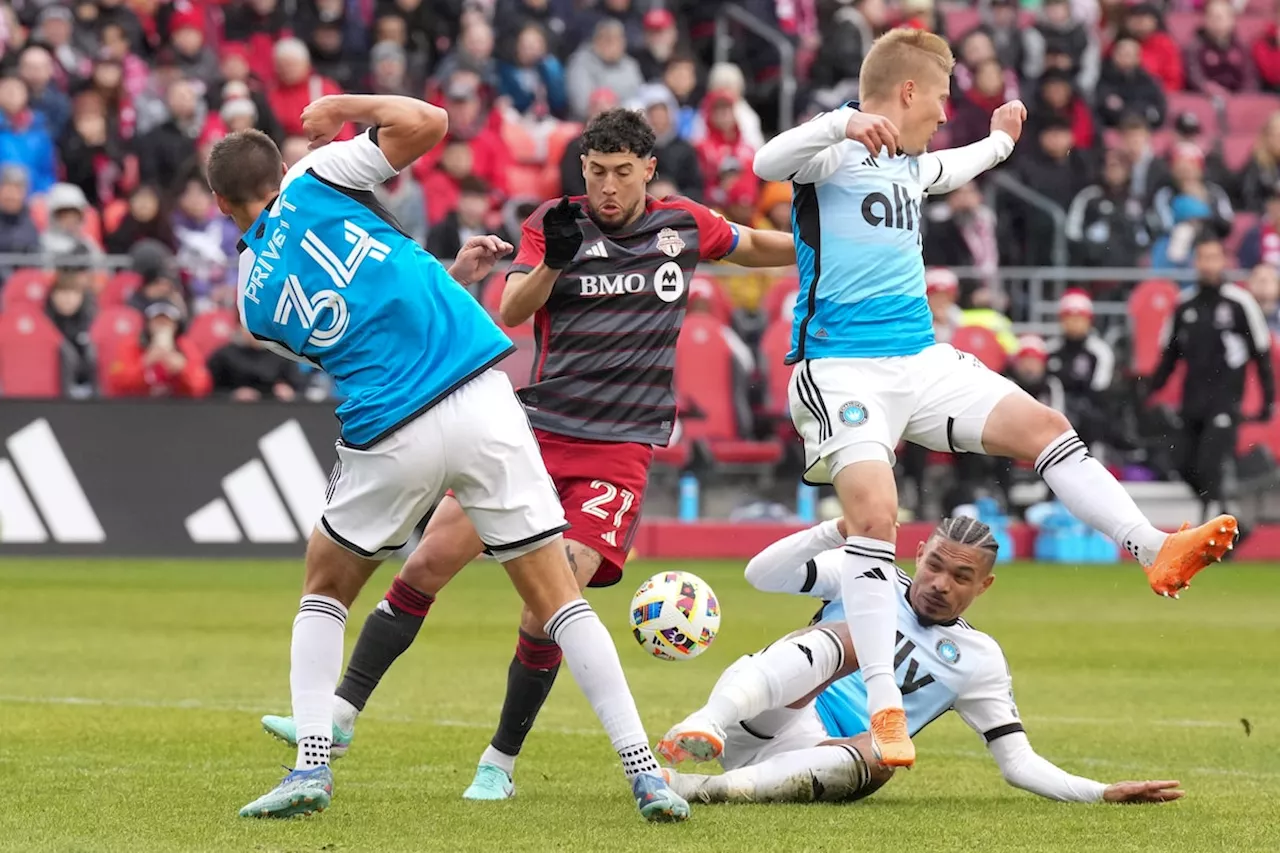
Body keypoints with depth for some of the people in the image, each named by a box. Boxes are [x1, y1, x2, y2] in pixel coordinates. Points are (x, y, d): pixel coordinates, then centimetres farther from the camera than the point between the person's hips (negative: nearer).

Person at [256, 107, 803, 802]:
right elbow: (512, 312, -12)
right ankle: (340, 714, 0)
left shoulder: (684, 225, 6)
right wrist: (554, 260, -29)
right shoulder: (553, 222, 2)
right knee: (429, 561, -9)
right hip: (534, 430, 1)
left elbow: (753, 246, 26)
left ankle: (501, 762, 1)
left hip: (619, 449, -1)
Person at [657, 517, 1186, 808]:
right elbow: (762, 575, 3)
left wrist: (1103, 794, -5)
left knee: (877, 757, -36)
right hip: (756, 719, 0)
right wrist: (841, 530, -11)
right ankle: (702, 729, -55)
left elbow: (1018, 763, 11)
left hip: (813, 758, 0)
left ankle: (692, 789, -48)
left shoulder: (978, 660, 13)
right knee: (844, 639, -28)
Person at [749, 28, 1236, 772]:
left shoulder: (910, 166, 19)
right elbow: (768, 164, -29)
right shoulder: (836, 154, -7)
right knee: (875, 511, -22)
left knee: (1045, 427, -5)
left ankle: (1156, 551, -8)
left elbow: (947, 171, 44)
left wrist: (999, 141, 59)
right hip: (842, 368, -8)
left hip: (923, 360, 8)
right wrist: (846, 122, -41)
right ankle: (884, 708, -21)